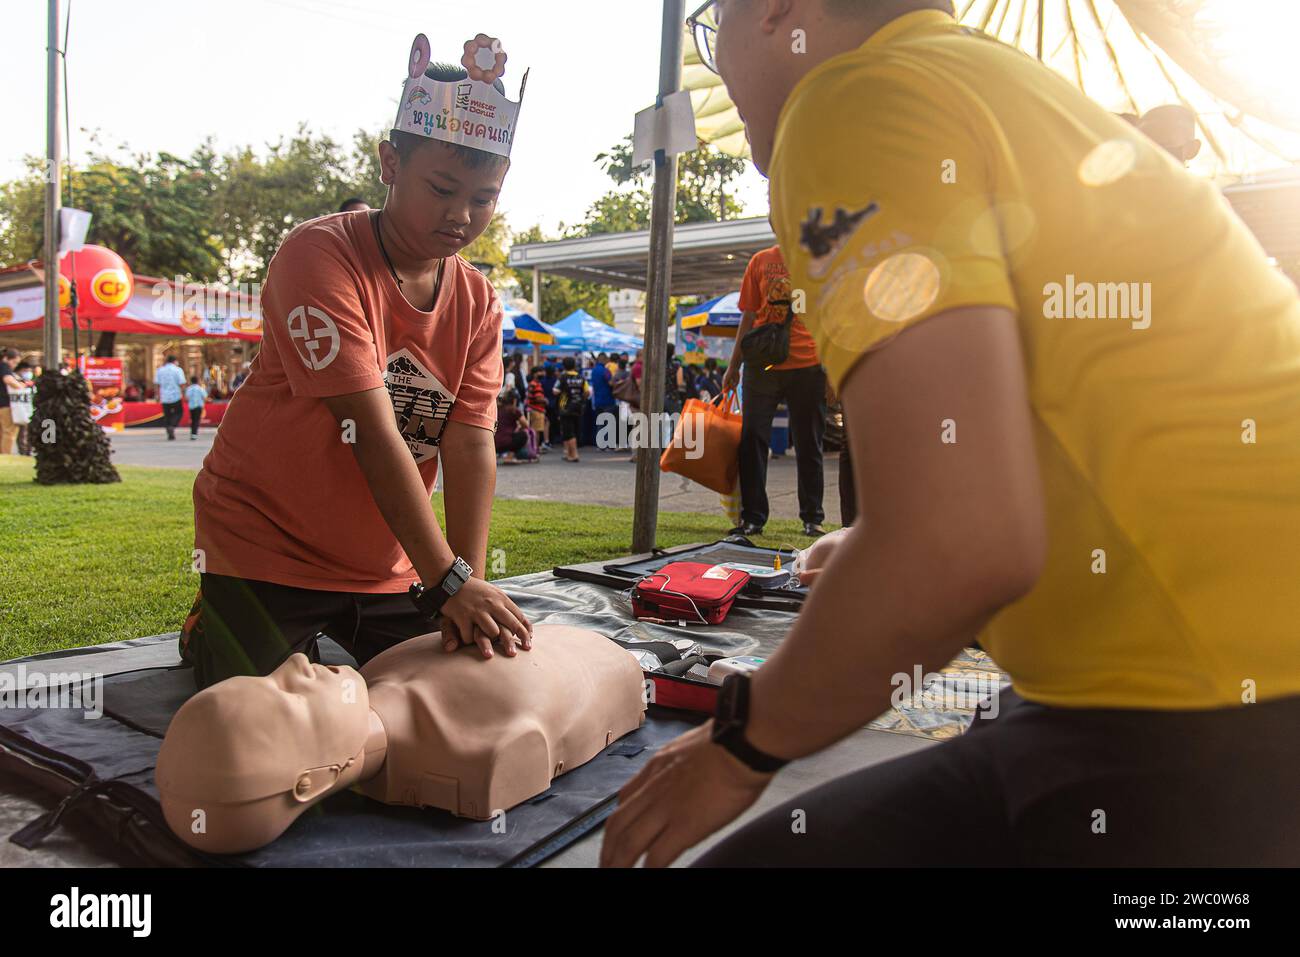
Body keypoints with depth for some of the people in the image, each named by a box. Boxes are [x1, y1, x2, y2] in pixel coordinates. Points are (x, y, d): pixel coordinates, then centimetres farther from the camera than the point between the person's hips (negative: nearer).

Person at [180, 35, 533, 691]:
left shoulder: (479, 304, -2)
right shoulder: (318, 256, -20)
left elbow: (471, 445, -12)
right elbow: (374, 433, -29)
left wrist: (472, 587, -24)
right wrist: (449, 582, -32)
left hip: (389, 564, 6)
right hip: (265, 547, -5)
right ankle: (207, 633, 23)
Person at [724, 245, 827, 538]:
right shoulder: (761, 261, 9)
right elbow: (749, 316, 11)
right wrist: (733, 367, 9)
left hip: (808, 364, -1)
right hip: (761, 364, 1)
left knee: (809, 445, 6)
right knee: (752, 439, -1)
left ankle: (812, 518, 16)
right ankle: (752, 518, 8)